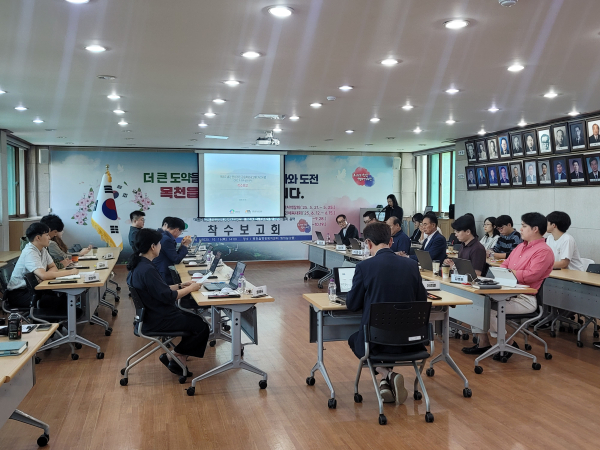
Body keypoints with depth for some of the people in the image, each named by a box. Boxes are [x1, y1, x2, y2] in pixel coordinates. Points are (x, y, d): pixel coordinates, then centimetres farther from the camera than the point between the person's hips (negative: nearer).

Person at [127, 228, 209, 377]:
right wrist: (190, 288, -10)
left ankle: (179, 360, 14)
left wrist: (180, 286, 8)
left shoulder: (138, 265, 6)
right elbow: (168, 296, -24)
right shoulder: (147, 270, -27)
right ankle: (172, 356, 9)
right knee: (202, 328, -6)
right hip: (158, 320, -11)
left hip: (153, 314, 11)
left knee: (197, 321, 14)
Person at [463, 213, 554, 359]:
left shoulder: (544, 251, -13)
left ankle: (509, 343, -2)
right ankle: (483, 343, 6)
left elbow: (531, 275, -23)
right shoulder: (521, 246, 18)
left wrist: (509, 272, -12)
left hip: (526, 299, -9)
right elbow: (505, 265, 22)